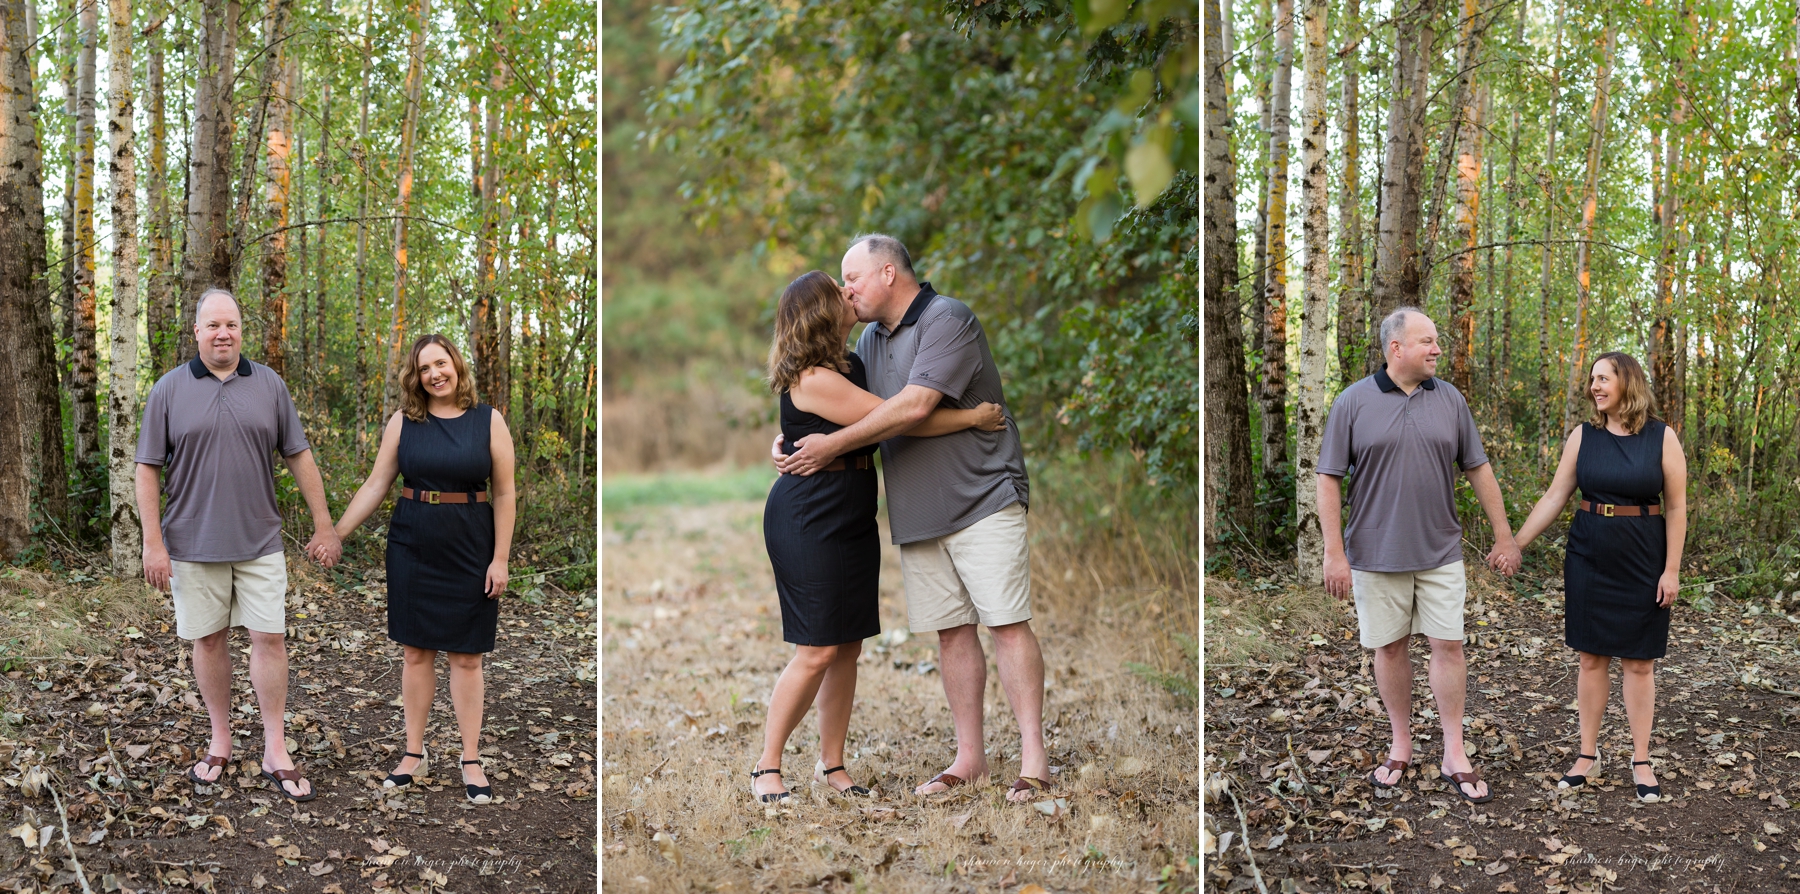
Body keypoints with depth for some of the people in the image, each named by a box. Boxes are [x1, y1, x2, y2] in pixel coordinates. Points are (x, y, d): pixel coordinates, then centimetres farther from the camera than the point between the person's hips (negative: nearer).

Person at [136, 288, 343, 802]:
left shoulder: (269, 385, 4)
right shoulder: (170, 390, 0)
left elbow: (299, 456, 8)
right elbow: (148, 470, -1)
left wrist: (323, 525, 5)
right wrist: (152, 542, -7)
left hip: (259, 542, 1)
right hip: (194, 544, -1)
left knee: (270, 637, -1)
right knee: (209, 639, 8)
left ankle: (276, 753, 6)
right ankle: (220, 741, 23)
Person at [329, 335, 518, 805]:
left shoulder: (489, 421, -2)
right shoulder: (403, 423, 2)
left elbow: (504, 494, -2)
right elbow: (375, 485, 5)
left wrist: (500, 559, -6)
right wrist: (335, 533, 1)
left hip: (470, 551, -1)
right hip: (412, 549, 2)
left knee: (466, 657, 4)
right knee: (416, 652, 7)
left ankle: (472, 761, 12)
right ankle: (415, 754, 18)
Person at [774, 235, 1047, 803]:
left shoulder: (948, 320, -10)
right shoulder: (871, 338, 16)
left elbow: (915, 405, -21)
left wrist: (832, 444, -17)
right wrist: (786, 443, 3)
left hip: (982, 500, -7)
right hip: (917, 515, 7)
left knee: (1007, 623, -9)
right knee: (951, 631, 7)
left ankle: (1033, 757, -7)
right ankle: (969, 757, 12)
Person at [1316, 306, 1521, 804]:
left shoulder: (1450, 399, 3)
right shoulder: (1354, 403, -6)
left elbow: (1478, 470, 9)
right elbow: (1329, 479, -5)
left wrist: (1504, 536, 9)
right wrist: (1334, 552, -10)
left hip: (1440, 552, 2)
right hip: (1377, 554, -2)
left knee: (1448, 644, 1)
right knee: (1390, 647, 7)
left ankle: (1454, 757, 10)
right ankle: (1401, 746, 23)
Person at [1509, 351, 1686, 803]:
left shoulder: (1662, 438, -5)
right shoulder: (1583, 436, 1)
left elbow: (1676, 507, -4)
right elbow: (1554, 498, 3)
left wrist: (1671, 570, -7)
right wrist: (1515, 543, -1)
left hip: (1642, 563, -2)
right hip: (1588, 560, 2)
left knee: (1638, 662, 5)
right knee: (1591, 658, 7)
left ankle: (1641, 760, 14)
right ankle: (1588, 753, 17)